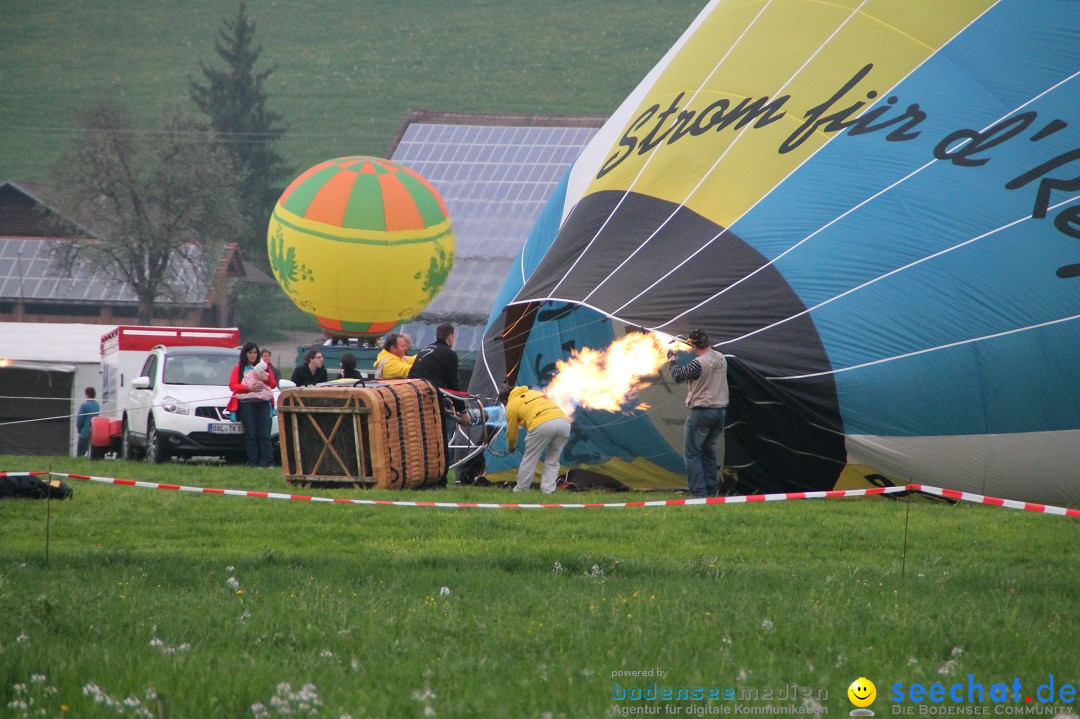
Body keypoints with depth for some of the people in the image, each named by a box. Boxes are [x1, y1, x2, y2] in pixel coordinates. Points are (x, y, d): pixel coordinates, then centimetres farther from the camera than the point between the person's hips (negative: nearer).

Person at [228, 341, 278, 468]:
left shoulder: (263, 367, 23)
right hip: (246, 403, -2)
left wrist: (265, 379, -2)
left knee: (264, 434, -8)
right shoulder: (238, 369, 15)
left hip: (263, 403, 2)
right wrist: (249, 388, -12)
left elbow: (274, 384, 19)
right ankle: (255, 462, -8)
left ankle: (268, 462, -14)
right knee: (251, 435, -8)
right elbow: (232, 385, 1)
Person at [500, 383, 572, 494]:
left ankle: (521, 490, 17)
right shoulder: (534, 393, 34)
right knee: (553, 461, 16)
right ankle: (548, 490, 10)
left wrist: (511, 447, 42)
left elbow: (511, 432, 22)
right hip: (563, 421, 5)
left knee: (529, 460, 11)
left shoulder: (512, 405, 17)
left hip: (542, 425, -5)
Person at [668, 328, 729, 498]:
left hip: (702, 412, -8)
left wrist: (673, 359, 9)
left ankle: (699, 491, -6)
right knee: (709, 451, 19)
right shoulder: (721, 358, 3)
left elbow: (678, 376, -8)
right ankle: (712, 489, 19)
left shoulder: (699, 363, -20)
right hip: (720, 410, 8)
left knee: (692, 453, 0)